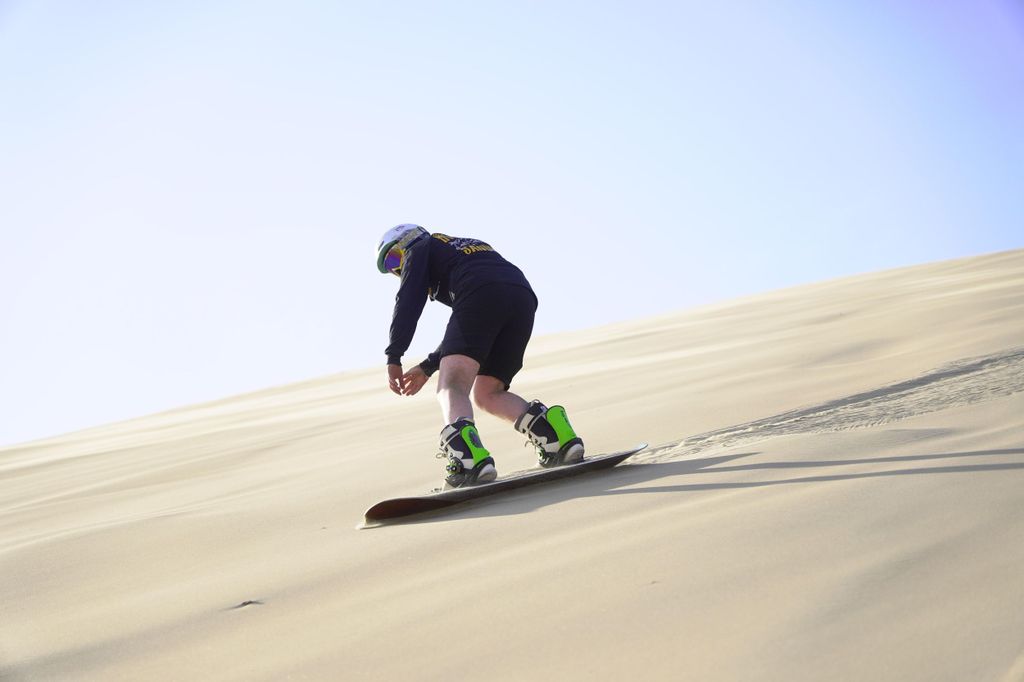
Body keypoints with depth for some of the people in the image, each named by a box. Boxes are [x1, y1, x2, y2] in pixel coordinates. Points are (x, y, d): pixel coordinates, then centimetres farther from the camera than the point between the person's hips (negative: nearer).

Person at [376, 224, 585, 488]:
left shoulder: (420, 249, 25)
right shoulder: (469, 249, 44)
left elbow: (409, 302, 7)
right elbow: (463, 331, 42)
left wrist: (393, 359, 3)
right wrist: (427, 368, 41)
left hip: (481, 296, -7)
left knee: (452, 387, -17)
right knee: (487, 394, 17)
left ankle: (467, 455, -46)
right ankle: (550, 427, -6)